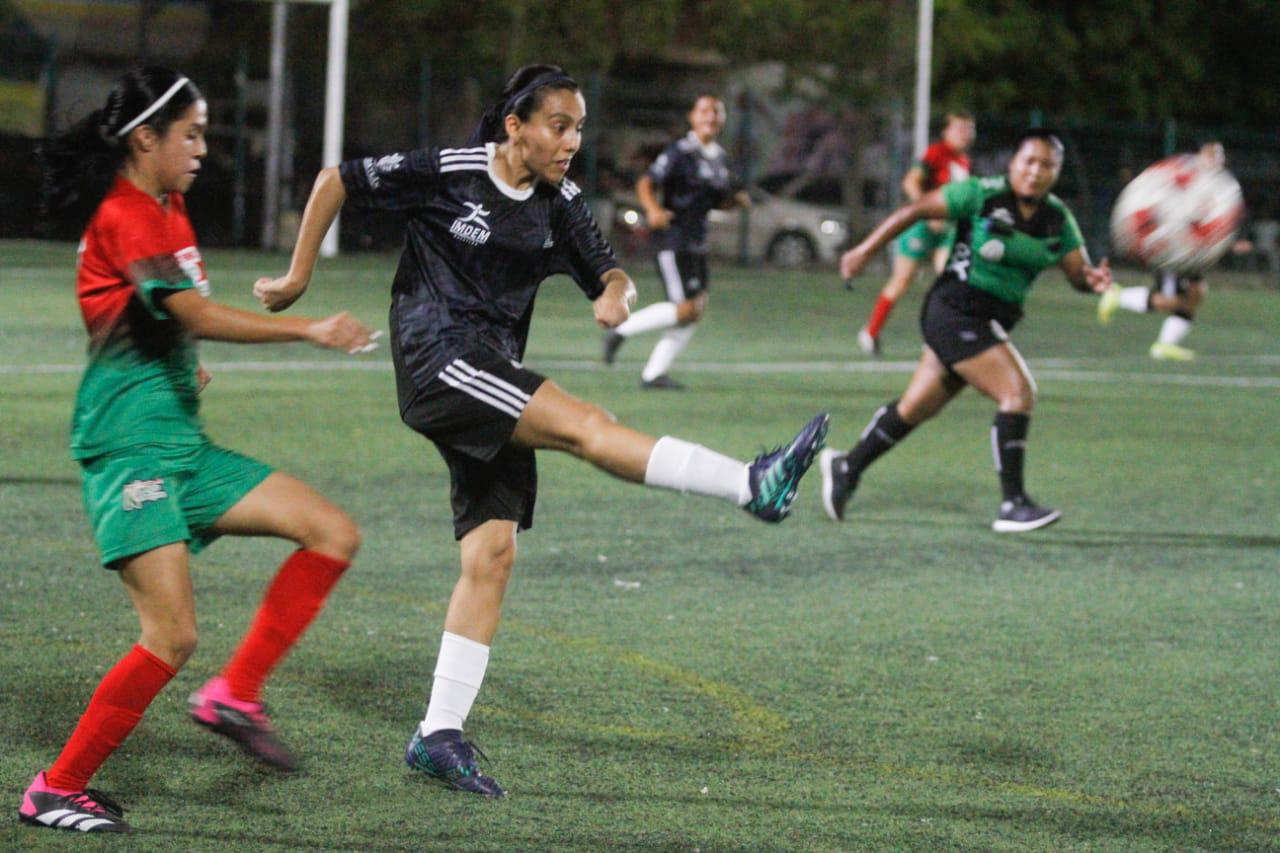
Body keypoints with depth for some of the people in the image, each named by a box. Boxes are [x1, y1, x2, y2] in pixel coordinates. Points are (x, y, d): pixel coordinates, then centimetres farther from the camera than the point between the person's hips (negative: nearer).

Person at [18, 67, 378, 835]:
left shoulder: (166, 210, 15)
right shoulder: (125, 217, -15)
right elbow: (199, 315, -25)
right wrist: (308, 329, -27)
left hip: (183, 444, 10)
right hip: (129, 447, -10)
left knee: (335, 534, 2)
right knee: (173, 637, -15)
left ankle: (236, 695, 2)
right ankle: (56, 791, -3)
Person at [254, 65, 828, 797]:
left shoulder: (561, 205, 8)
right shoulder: (448, 173, -8)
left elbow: (611, 275, 9)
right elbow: (337, 181, 0)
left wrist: (616, 296, -16)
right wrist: (299, 277, 4)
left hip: (493, 378, 7)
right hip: (439, 357, -7)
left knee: (492, 556, 1)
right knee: (587, 427, -22)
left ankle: (441, 735, 4)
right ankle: (755, 485, -31)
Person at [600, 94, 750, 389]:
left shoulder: (720, 158, 14)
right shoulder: (680, 152, -12)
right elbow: (646, 183, -19)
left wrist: (737, 200, 3)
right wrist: (653, 209, -38)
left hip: (696, 242, 9)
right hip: (674, 239, -9)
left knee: (697, 309, 4)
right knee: (686, 309, -14)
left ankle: (654, 373, 9)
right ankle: (621, 330, 1)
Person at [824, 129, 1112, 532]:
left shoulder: (1057, 219, 4)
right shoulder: (982, 196, -12)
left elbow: (1077, 271, 2)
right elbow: (916, 211, -6)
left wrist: (1092, 278, -22)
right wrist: (865, 250, -5)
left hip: (989, 324, 7)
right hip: (955, 313, -7)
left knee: (917, 406, 17)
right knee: (1018, 391, -19)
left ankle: (846, 468, 34)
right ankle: (1013, 505, -16)